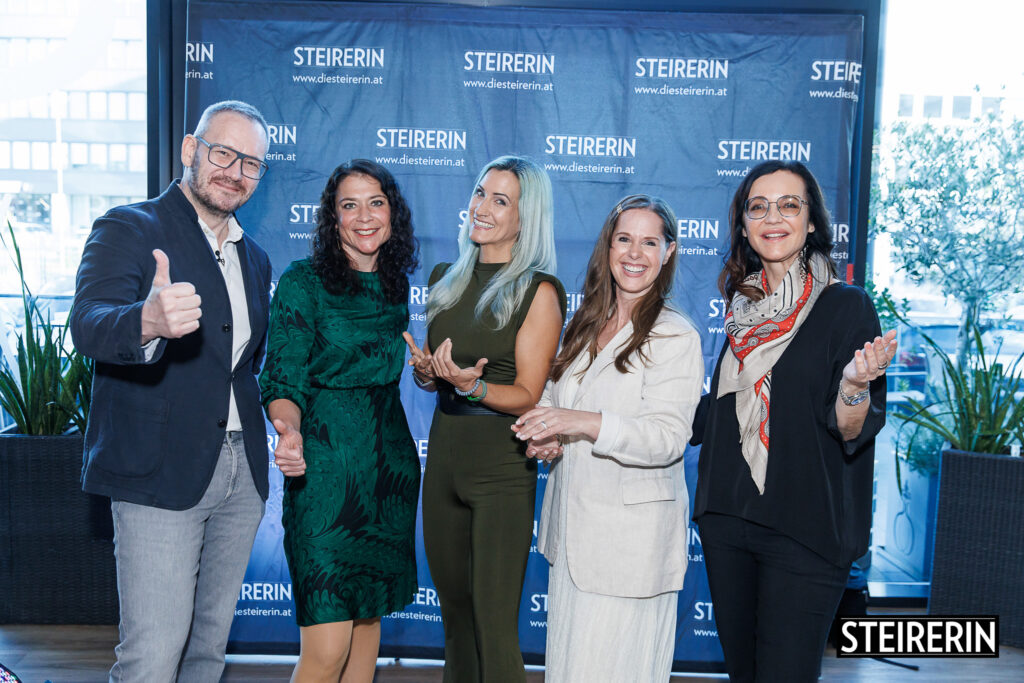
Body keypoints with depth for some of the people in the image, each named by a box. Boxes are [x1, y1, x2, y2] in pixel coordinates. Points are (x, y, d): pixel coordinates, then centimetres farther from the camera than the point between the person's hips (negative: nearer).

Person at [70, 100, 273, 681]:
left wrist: (280, 421, 10)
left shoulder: (255, 258, 17)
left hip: (242, 475, 6)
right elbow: (90, 326, -22)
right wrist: (148, 322, -44)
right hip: (161, 474, -6)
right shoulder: (129, 228, -4)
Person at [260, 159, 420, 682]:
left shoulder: (394, 286, 11)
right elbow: (283, 380, -10)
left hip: (391, 465, 6)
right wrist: (289, 431, -28)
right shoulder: (302, 281, -5)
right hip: (326, 468, -5)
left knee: (369, 615, 14)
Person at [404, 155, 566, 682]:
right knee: (452, 607, 17)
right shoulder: (447, 279, 11)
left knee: (494, 623, -2)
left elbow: (528, 396, -9)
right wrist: (427, 373, -5)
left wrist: (470, 385, -25)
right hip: (443, 454, 6)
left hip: (502, 465, -6)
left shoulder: (538, 290, -8)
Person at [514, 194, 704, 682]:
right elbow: (553, 400, 21)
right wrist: (546, 437, -1)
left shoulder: (676, 337, -11)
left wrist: (583, 423, -29)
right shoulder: (585, 325, 10)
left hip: (631, 532, -6)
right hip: (570, 524, 7)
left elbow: (668, 438, -19)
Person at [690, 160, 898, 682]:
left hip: (803, 531, -5)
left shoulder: (847, 306, -7)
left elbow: (852, 431, -12)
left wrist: (854, 385, -31)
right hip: (726, 518, 6)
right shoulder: (744, 306, 8)